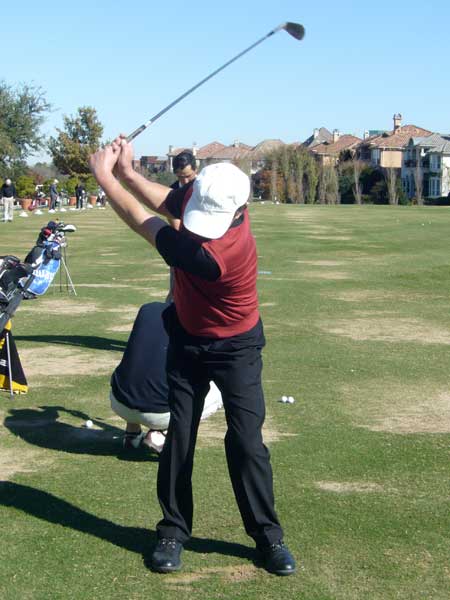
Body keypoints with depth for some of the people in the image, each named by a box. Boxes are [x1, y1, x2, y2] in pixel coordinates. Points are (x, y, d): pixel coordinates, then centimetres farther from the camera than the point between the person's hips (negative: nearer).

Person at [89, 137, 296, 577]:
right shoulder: (201, 194, -17)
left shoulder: (213, 255, -38)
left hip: (235, 348, -6)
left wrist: (105, 177, -17)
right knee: (179, 437, 4)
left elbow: (145, 225, -28)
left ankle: (267, 535, 11)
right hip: (187, 341, 6)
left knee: (246, 441, -6)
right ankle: (173, 531, 16)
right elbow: (166, 201, 8)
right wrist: (128, 172, -7)